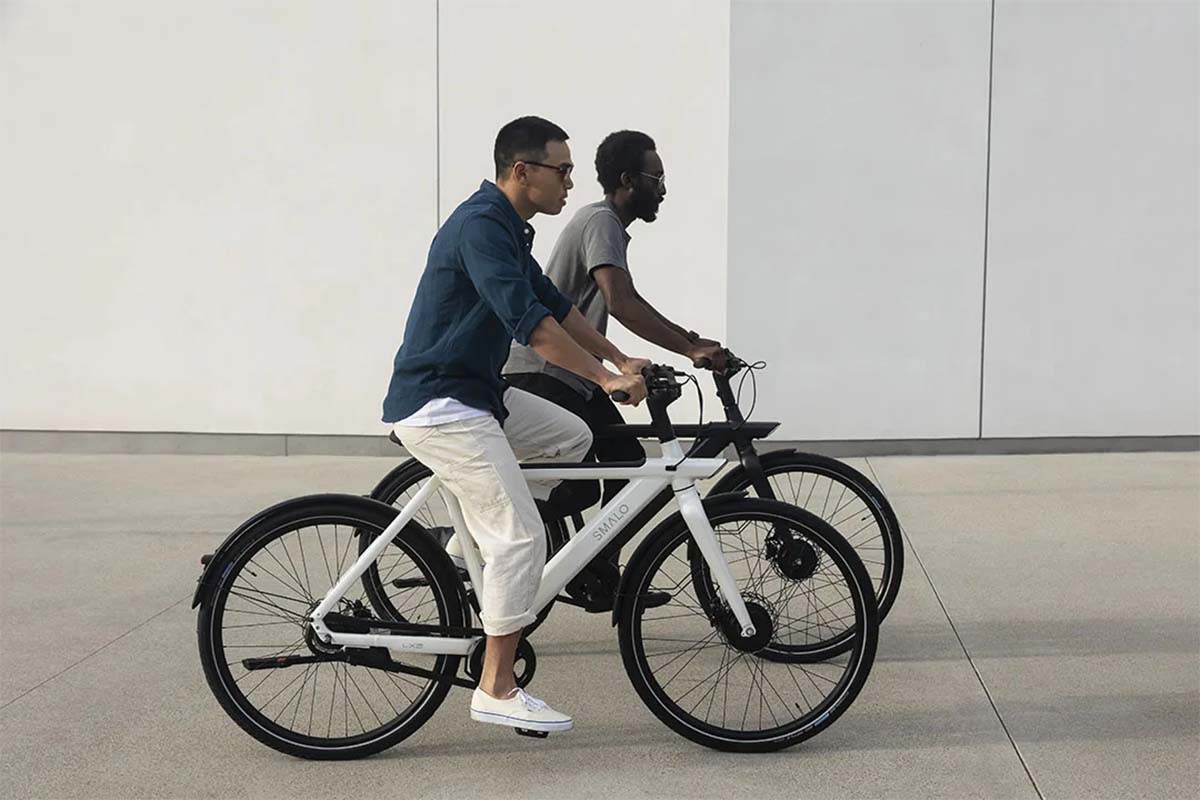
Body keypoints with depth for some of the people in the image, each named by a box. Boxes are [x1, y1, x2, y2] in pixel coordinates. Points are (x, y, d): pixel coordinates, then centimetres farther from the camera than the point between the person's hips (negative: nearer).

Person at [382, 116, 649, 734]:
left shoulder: (507, 229, 14)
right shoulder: (481, 226, -19)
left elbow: (554, 304, 20)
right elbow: (529, 321, -27)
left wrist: (621, 360, 15)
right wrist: (606, 378, -25)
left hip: (474, 392, 10)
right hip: (437, 405, -10)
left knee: (573, 439, 18)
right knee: (521, 537, -11)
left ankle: (482, 551, 18)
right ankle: (496, 690, -3)